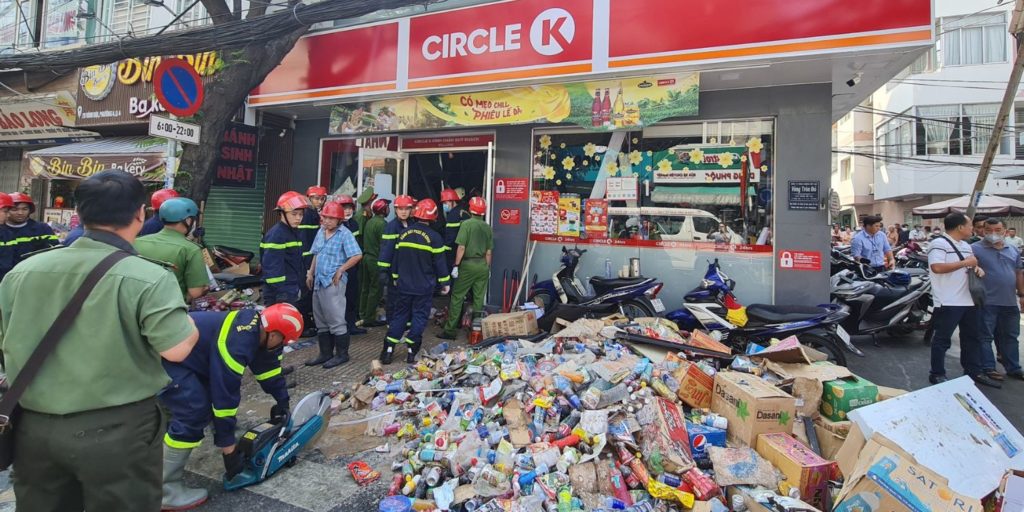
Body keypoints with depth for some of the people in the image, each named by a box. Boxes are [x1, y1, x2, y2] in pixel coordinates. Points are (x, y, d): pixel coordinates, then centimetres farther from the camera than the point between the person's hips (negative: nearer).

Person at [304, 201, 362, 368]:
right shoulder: (320, 231, 11)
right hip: (319, 281, 8)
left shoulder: (345, 234, -11)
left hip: (334, 282, -8)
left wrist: (340, 270, -13)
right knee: (321, 321, 14)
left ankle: (341, 354, 10)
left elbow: (357, 255, -18)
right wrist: (310, 273, 15)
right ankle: (325, 353, 25)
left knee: (336, 320, -2)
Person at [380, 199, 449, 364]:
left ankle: (388, 350, 10)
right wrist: (445, 282, 2)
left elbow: (396, 258, 11)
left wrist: (395, 278, 23)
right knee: (419, 317, 5)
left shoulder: (404, 234, 3)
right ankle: (411, 352, 7)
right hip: (424, 287, -4)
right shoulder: (434, 237, -10)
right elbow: (439, 262, -7)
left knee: (399, 315, 12)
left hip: (404, 285, 4)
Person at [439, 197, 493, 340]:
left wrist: (456, 265, -6)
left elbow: (461, 247, -13)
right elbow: (489, 252, 9)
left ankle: (450, 330, 3)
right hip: (483, 265, 5)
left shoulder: (467, 224, -8)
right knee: (479, 299, 9)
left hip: (469, 264, -5)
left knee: (457, 297, 2)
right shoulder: (487, 227, 7)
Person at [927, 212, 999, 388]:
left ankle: (973, 372, 28)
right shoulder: (939, 244, -13)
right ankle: (937, 374, 6)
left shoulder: (966, 246, 17)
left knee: (972, 338, 17)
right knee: (942, 340, -2)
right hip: (948, 303, -9)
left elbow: (971, 264, 26)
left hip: (968, 301, 9)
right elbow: (937, 267, -26)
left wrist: (977, 268, 3)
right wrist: (965, 263, -20)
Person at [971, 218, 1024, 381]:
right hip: (986, 302, -6)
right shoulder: (975, 249, -8)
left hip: (1010, 302, 6)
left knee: (1010, 337, 15)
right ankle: (988, 368, 7)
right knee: (985, 337, 1)